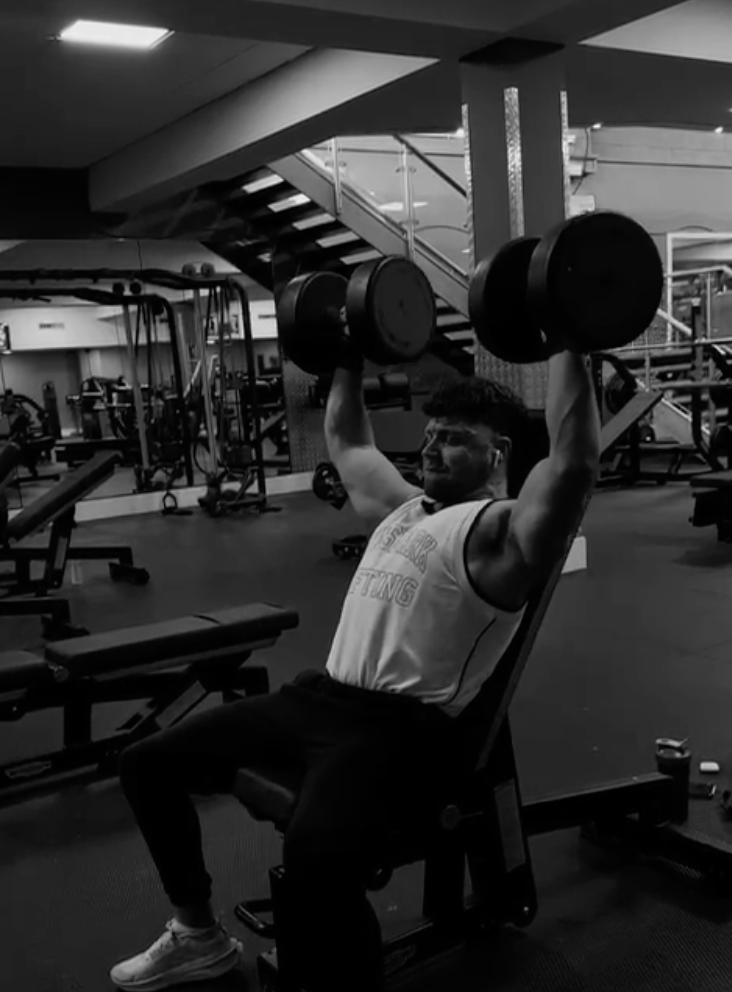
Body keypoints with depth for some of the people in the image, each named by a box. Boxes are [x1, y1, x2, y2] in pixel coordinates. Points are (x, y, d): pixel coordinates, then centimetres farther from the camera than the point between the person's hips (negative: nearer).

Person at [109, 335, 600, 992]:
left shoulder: (503, 530, -5)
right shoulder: (404, 506, 21)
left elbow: (574, 461, -24)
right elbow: (346, 442, 35)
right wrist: (347, 357, 35)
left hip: (403, 727, -9)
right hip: (319, 697, 9)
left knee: (314, 864, -39)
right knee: (149, 763, 10)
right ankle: (199, 935, 28)